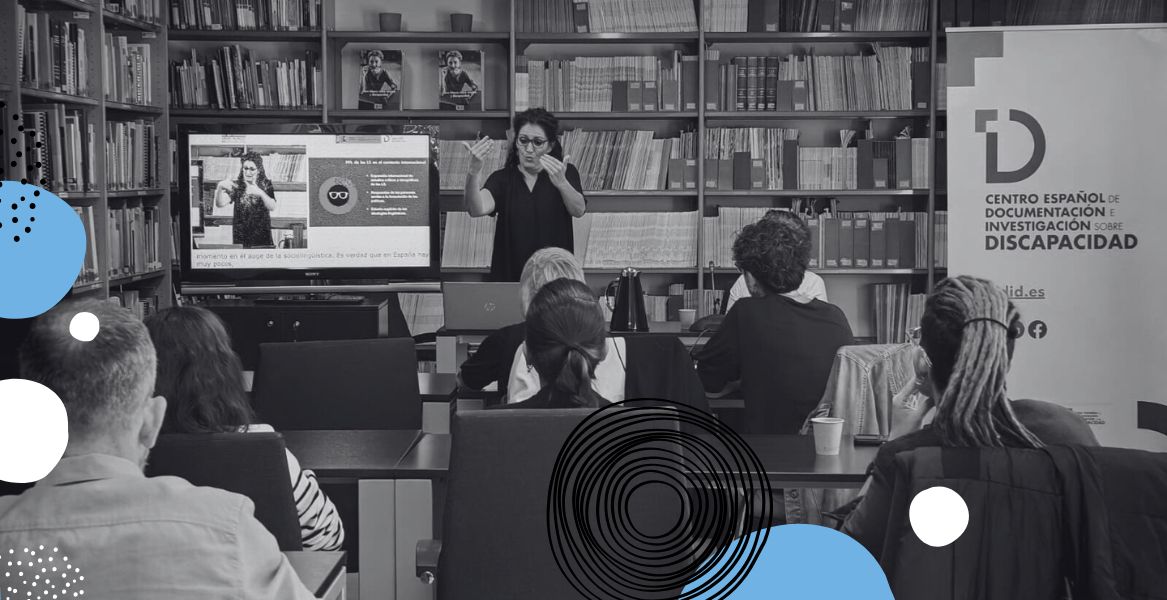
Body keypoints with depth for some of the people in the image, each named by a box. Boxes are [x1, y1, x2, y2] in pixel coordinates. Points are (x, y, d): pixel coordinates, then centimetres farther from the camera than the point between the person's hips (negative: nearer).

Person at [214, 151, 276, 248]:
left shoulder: (266, 184, -1)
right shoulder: (236, 185, -3)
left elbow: (272, 207, -15)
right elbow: (220, 204, -17)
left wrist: (261, 193, -32)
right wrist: (220, 188, -37)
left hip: (262, 236, 0)